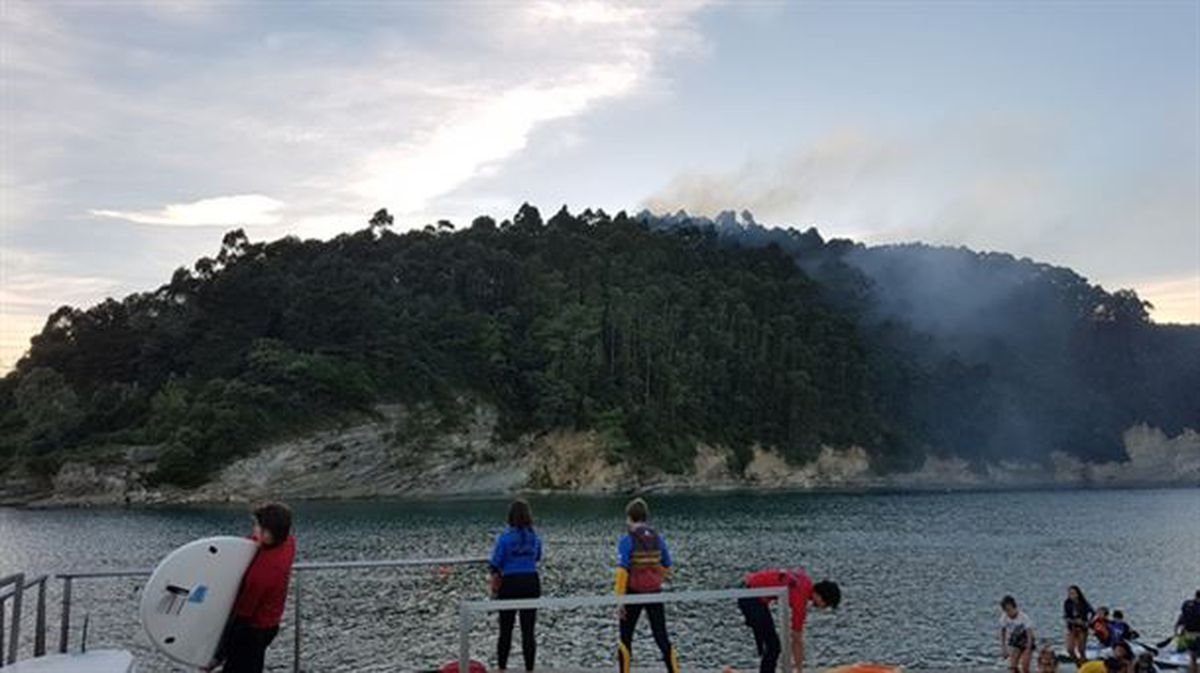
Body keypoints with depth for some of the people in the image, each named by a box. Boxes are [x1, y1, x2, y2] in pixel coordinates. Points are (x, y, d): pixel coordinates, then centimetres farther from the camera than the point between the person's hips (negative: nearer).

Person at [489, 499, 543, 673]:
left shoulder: (505, 537, -12)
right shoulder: (535, 537, 0)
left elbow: (495, 567, -10)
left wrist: (494, 591, -1)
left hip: (510, 584, -2)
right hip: (531, 582, 3)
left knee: (506, 630, 12)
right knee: (528, 630, 7)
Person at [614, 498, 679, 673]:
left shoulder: (627, 540, -13)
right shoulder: (658, 538, 2)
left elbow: (622, 571, -18)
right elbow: (667, 568, 10)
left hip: (633, 594, -4)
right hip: (655, 593, 4)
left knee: (625, 638, 13)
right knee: (662, 637, 7)